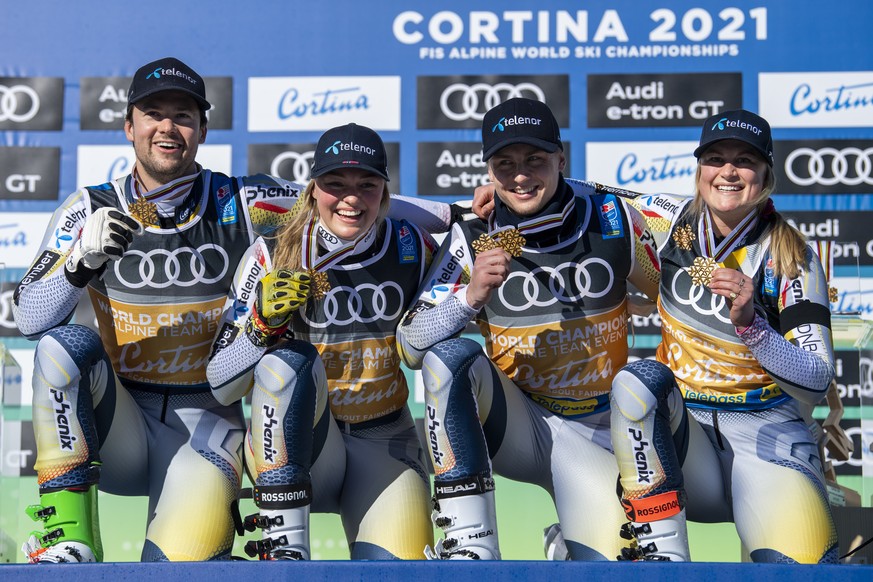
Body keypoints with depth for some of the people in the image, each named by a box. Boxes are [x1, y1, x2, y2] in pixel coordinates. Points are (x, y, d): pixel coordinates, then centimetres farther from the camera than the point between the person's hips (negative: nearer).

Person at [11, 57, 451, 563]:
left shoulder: (241, 205, -2)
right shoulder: (91, 210, 0)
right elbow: (30, 320, -9)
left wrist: (457, 217, -5)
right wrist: (83, 260, -27)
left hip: (209, 426, -1)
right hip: (116, 429, 1)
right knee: (66, 346, -28)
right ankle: (66, 540, -21)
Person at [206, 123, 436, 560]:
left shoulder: (411, 249, -3)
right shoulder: (274, 255, -9)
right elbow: (220, 386, -11)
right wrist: (263, 324, -29)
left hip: (383, 445, 1)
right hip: (294, 447, -1)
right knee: (288, 359, -32)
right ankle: (283, 548, -26)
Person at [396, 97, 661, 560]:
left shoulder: (612, 220, -7)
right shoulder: (473, 240, -7)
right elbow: (410, 347, -13)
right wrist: (471, 296, -30)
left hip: (597, 435, 0)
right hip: (517, 425, 0)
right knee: (449, 356, -29)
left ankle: (570, 547, 17)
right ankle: (468, 544, -26)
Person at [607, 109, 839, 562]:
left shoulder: (791, 258, -9)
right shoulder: (674, 221, 0)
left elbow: (817, 382, -15)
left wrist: (749, 322, -30)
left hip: (766, 430, -3)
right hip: (681, 422, 3)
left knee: (800, 564, -29)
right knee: (636, 381, -31)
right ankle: (661, 555, -23)